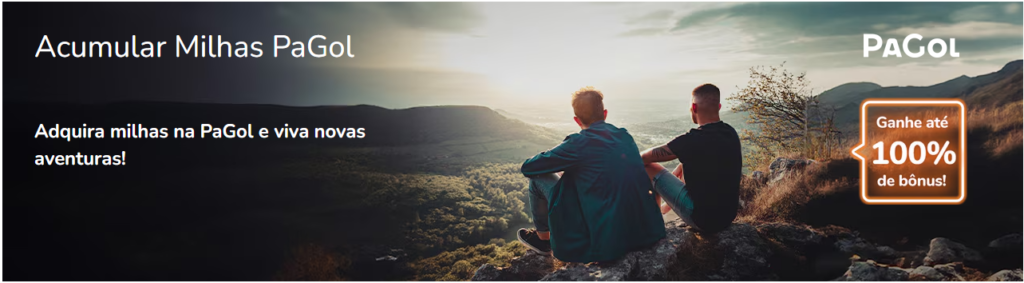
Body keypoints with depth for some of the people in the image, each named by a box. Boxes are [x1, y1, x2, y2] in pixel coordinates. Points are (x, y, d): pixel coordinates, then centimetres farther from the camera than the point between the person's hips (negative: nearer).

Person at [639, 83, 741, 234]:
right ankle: (664, 208, 48)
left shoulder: (692, 140, -23)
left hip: (703, 219, -7)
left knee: (649, 168, 3)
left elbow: (644, 158, -13)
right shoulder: (731, 133, -1)